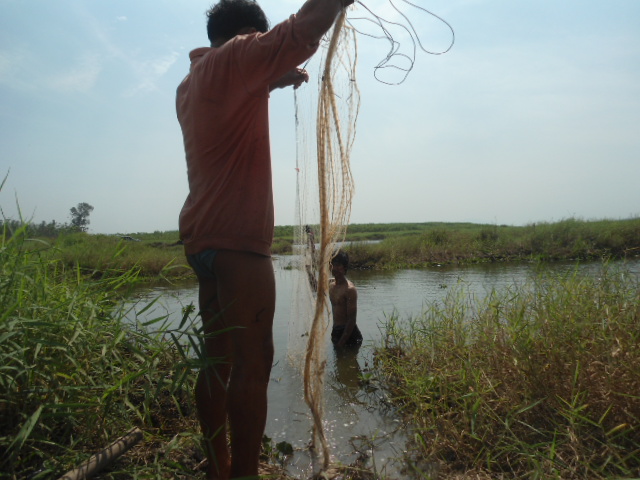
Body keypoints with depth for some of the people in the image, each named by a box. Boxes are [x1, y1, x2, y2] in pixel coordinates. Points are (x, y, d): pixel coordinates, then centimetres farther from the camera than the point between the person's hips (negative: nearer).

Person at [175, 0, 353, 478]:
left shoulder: (193, 82, 23)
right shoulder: (234, 58, -2)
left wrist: (277, 79, 30)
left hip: (204, 236, 9)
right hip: (235, 238, -9)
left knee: (219, 359, 11)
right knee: (252, 363, -8)